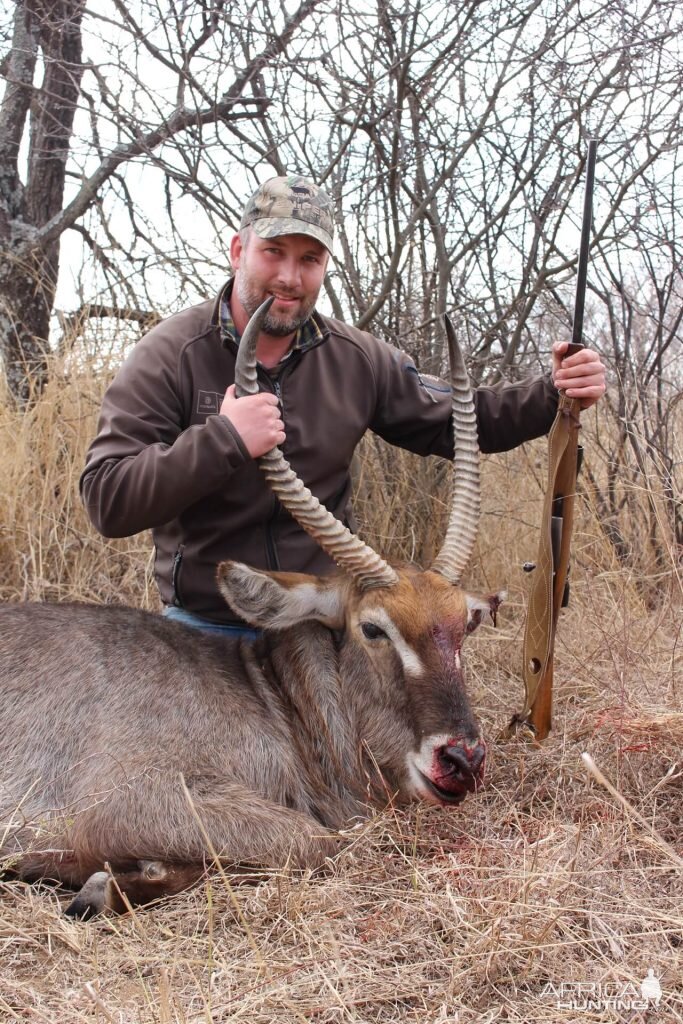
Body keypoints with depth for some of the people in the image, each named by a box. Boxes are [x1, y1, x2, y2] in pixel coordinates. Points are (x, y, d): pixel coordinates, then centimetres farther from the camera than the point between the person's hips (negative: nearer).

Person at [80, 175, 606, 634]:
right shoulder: (169, 356, -11)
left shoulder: (357, 359, 1)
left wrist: (552, 396, -4)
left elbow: (453, 420, 11)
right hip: (207, 629, -3)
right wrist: (223, 441, -29)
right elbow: (107, 499, -19)